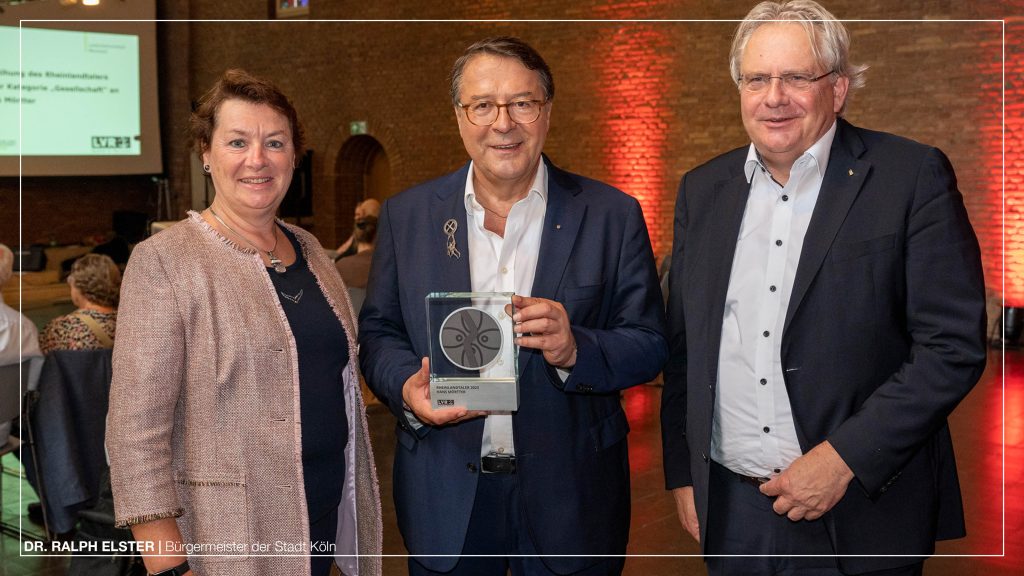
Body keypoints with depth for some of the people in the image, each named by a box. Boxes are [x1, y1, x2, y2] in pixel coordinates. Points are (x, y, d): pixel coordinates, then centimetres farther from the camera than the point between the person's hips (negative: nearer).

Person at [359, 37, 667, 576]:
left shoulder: (612, 216, -4)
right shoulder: (406, 216, 1)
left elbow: (649, 345, -5)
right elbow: (377, 330, 5)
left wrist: (574, 349, -24)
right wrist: (405, 386, -16)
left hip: (570, 497, -1)